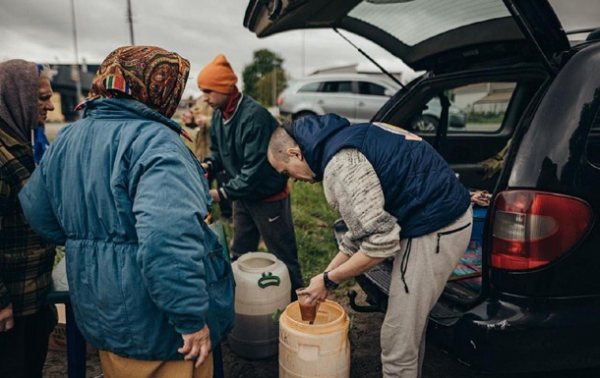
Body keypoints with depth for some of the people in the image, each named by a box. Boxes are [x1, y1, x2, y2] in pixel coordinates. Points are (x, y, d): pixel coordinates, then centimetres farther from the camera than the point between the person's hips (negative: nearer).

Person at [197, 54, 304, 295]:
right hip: (242, 196, 9)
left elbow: (255, 168, -30)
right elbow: (218, 150, 12)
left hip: (269, 197, -8)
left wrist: (221, 194, -24)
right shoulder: (219, 114, 0)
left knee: (283, 256, 6)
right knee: (240, 254, 21)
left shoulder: (254, 116, -28)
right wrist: (208, 165, -10)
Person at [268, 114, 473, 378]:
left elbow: (380, 241, -23)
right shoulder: (341, 139, 12)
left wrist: (329, 280, -9)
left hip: (434, 229, -10)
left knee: (398, 339, 3)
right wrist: (327, 273, 17)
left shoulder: (339, 163, -20)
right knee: (411, 325, 24)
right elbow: (363, 229, 17)